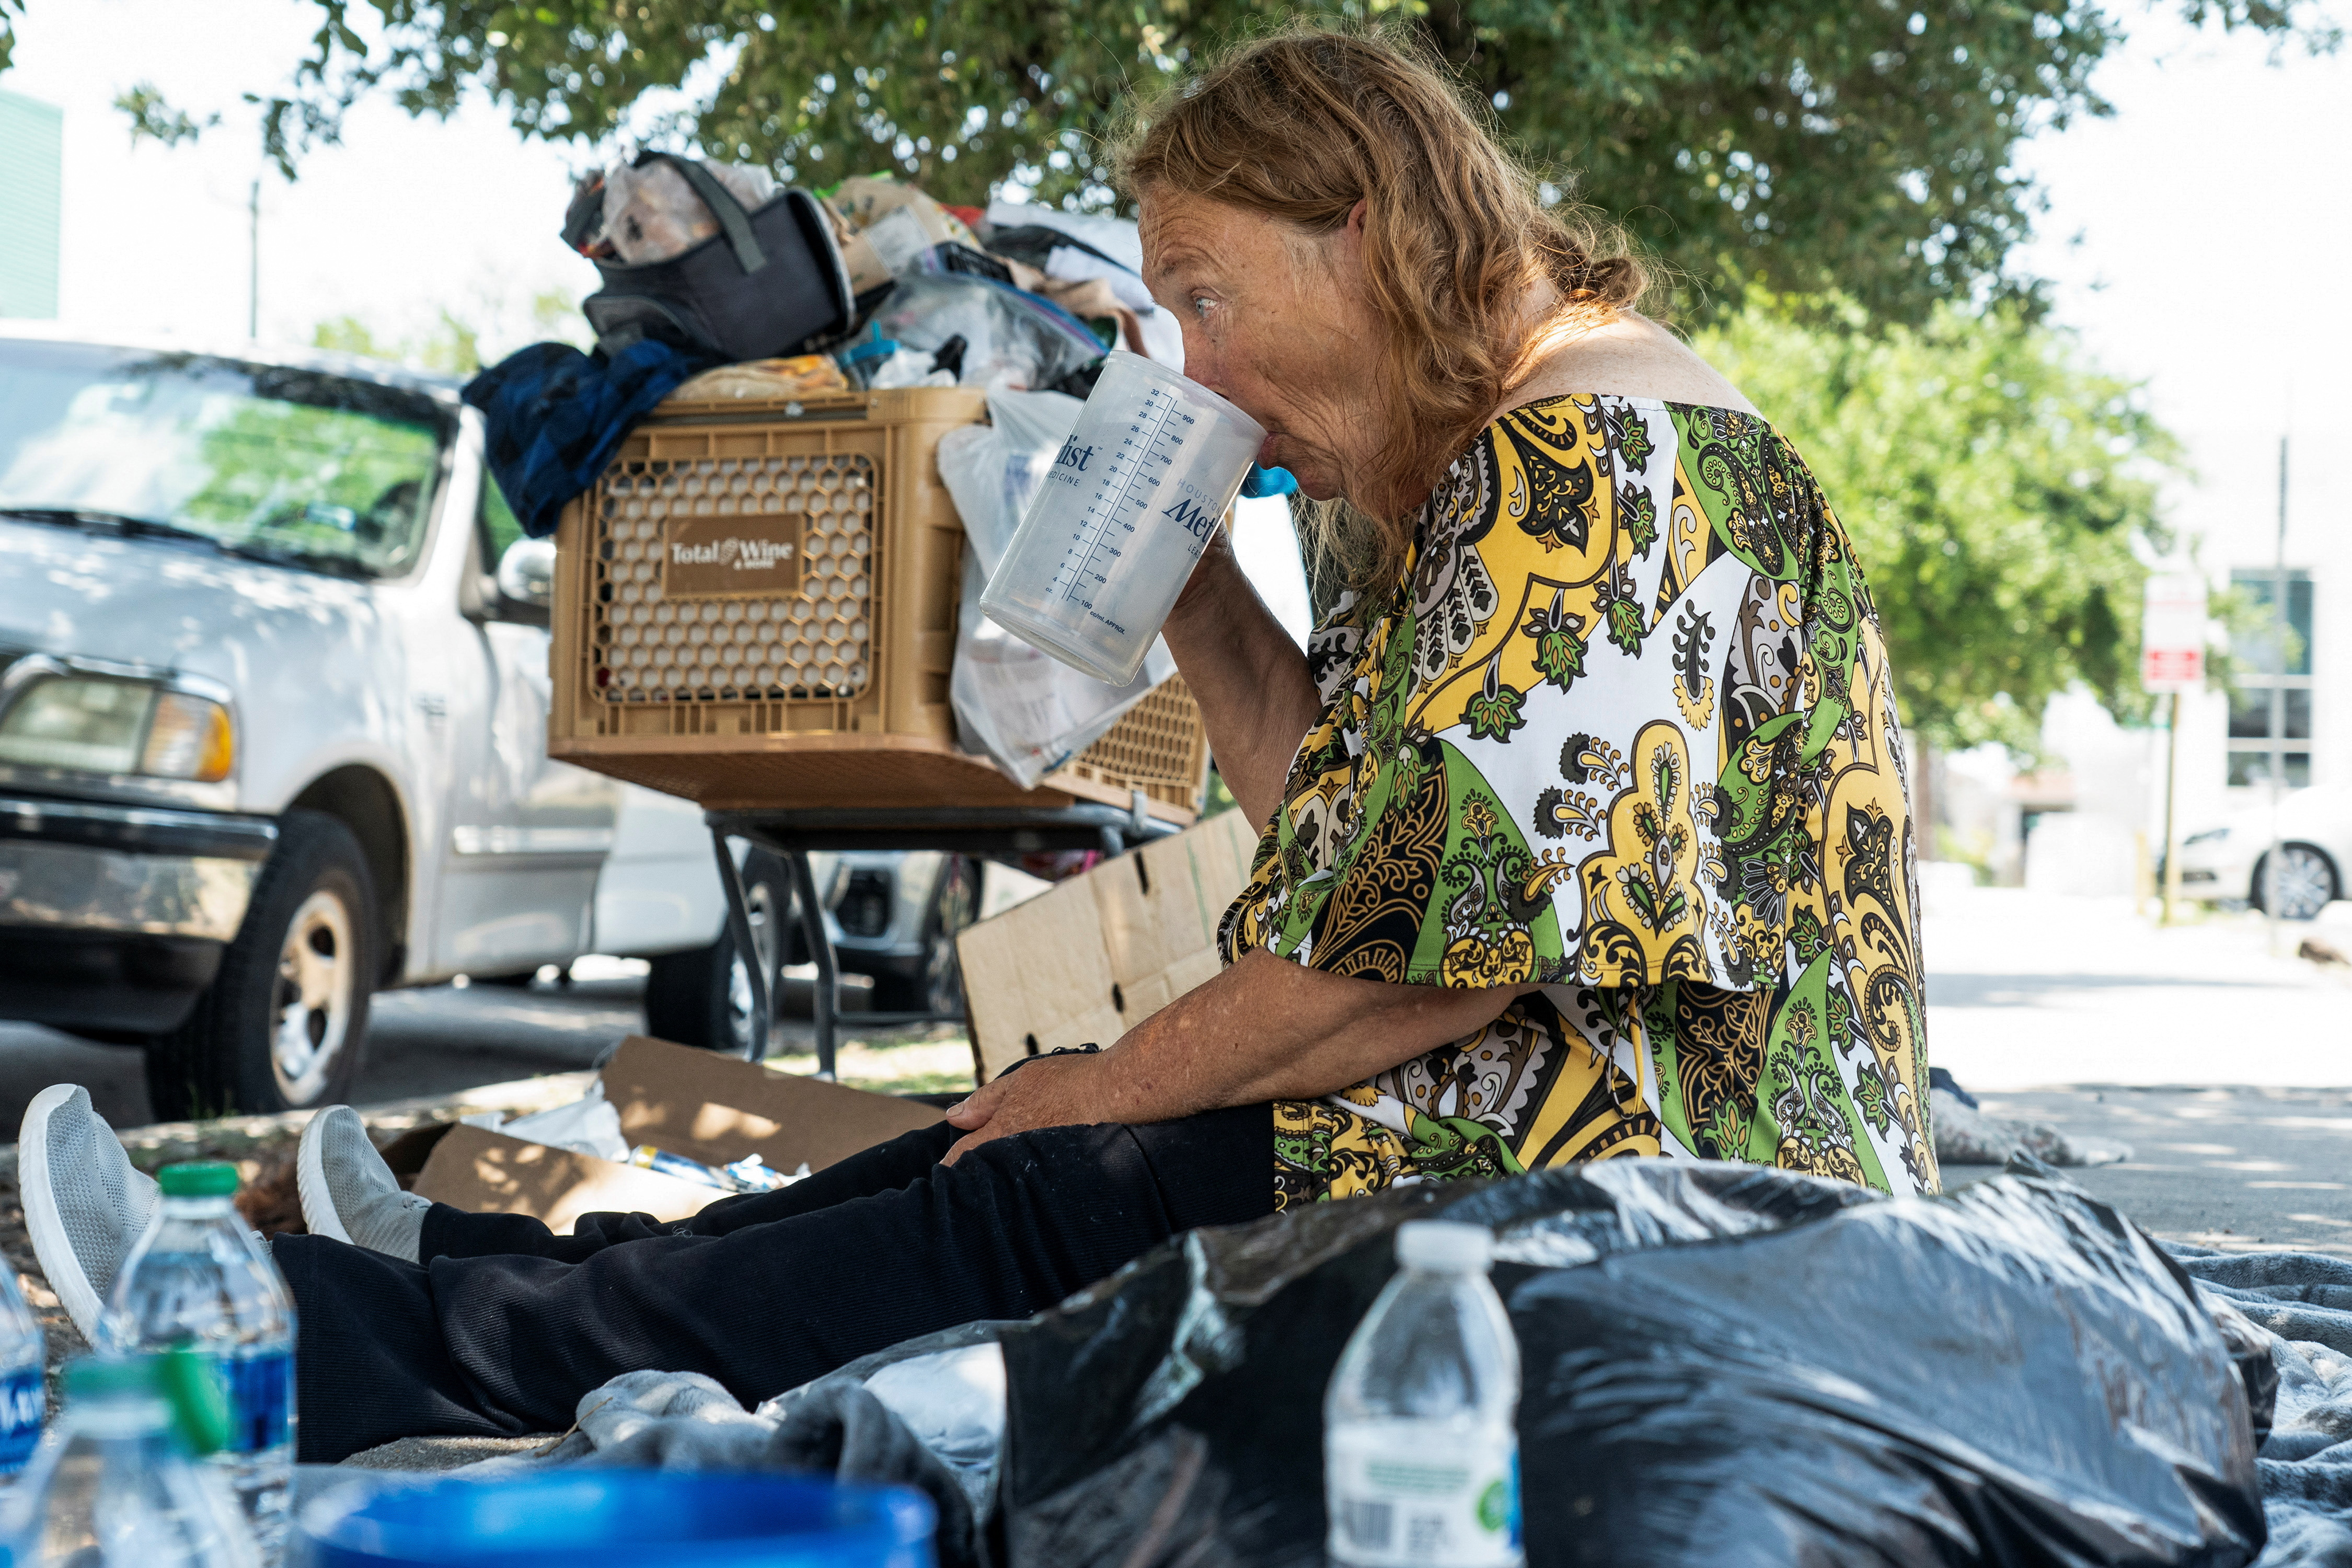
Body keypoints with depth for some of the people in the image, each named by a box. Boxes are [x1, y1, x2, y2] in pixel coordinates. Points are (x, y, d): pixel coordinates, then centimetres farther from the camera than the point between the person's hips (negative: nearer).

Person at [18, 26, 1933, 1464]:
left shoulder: (1600, 456, -19)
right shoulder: (1481, 465, 15)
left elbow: (1444, 940, -23)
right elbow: (1337, 802, 18)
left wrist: (1128, 1076, -10)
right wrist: (1191, 591, 5)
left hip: (1647, 1168, -10)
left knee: (1039, 1217, -12)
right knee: (1034, 1156, 9)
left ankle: (339, 1350, -8)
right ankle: (499, 1276, 18)